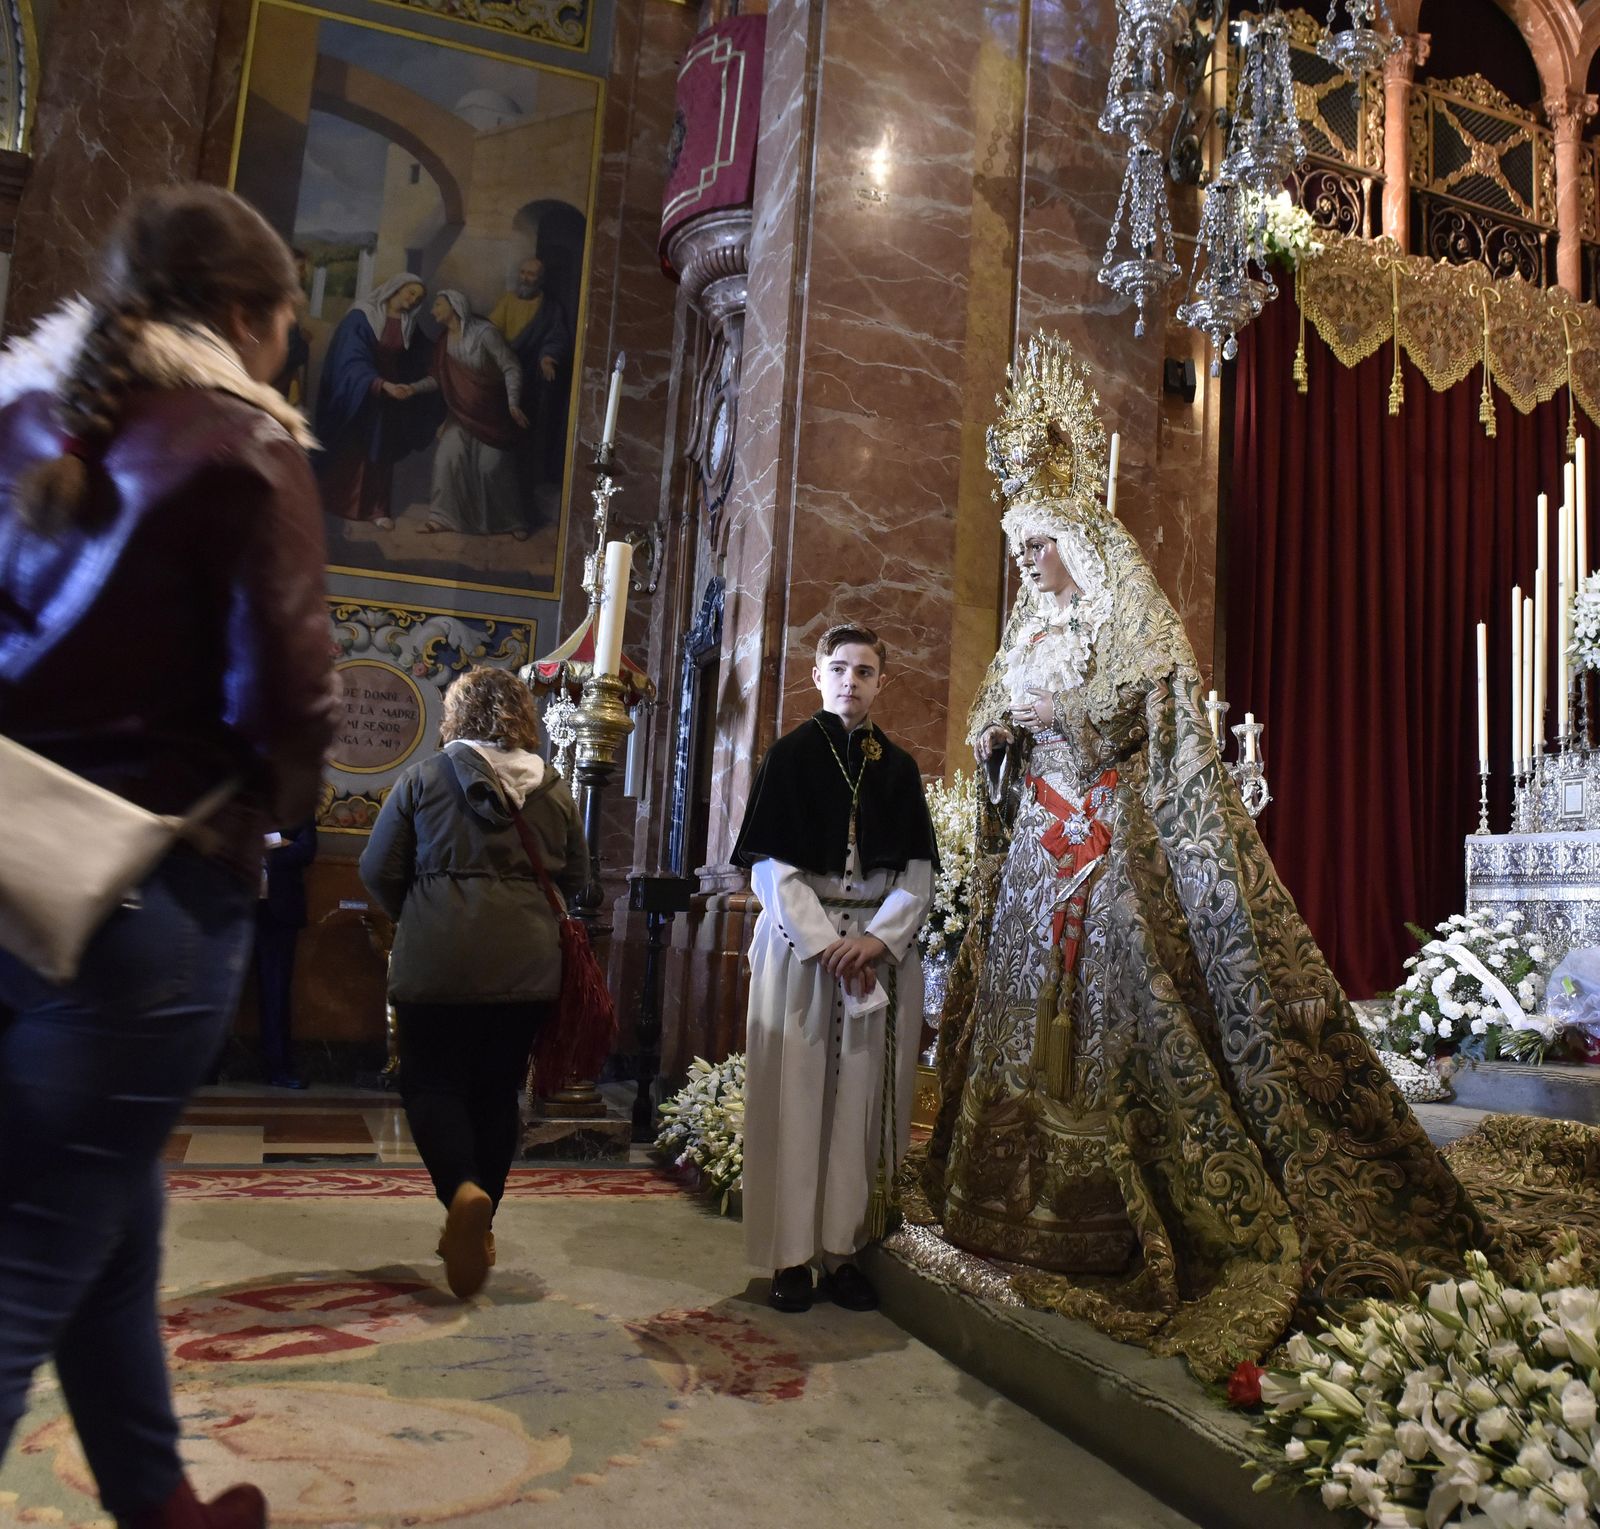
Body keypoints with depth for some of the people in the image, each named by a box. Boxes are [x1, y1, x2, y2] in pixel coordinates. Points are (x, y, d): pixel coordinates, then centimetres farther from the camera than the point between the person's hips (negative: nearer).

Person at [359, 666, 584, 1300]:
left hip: (438, 963, -3)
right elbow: (575, 876, 13)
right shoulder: (554, 789, 6)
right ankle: (478, 1229, 22)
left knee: (431, 1082, 8)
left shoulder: (423, 778, -1)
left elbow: (378, 871, 1)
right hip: (528, 966, 3)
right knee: (498, 1092, 14)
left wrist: (410, 916, 19)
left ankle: (463, 1189, -18)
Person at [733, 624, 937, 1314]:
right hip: (800, 941, -2)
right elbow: (770, 866, -4)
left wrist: (878, 938, -10)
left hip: (880, 945, 3)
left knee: (861, 1097, 2)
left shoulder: (899, 767, 11)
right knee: (796, 1093, -2)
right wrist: (826, 944, -13)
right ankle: (790, 1253, 6)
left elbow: (918, 870, 6)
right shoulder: (791, 754, 2)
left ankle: (841, 1247, 10)